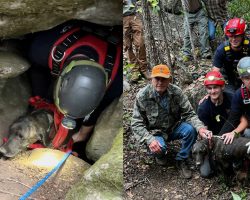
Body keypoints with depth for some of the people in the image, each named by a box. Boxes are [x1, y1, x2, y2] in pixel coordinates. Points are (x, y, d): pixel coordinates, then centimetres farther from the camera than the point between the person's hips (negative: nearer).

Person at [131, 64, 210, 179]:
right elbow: (136, 123, -16)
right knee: (159, 148, -33)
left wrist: (200, 127, -31)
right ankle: (160, 155, 8)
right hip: (155, 132, -2)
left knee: (191, 130, -26)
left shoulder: (176, 92, -13)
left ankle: (181, 160, -2)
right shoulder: (142, 96, -18)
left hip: (174, 127, 3)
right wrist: (149, 139, -33)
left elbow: (189, 114, -10)